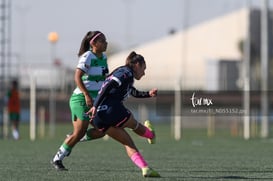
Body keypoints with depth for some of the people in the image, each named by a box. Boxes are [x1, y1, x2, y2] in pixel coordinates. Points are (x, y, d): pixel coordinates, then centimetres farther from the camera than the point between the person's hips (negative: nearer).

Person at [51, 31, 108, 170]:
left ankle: (72, 139, 18)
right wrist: (87, 95, -32)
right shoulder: (87, 57, -14)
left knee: (102, 131, -2)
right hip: (81, 98, -8)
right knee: (79, 132, -10)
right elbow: (77, 77, -23)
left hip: (95, 100, 8)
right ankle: (57, 159, 5)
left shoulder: (103, 57, 11)